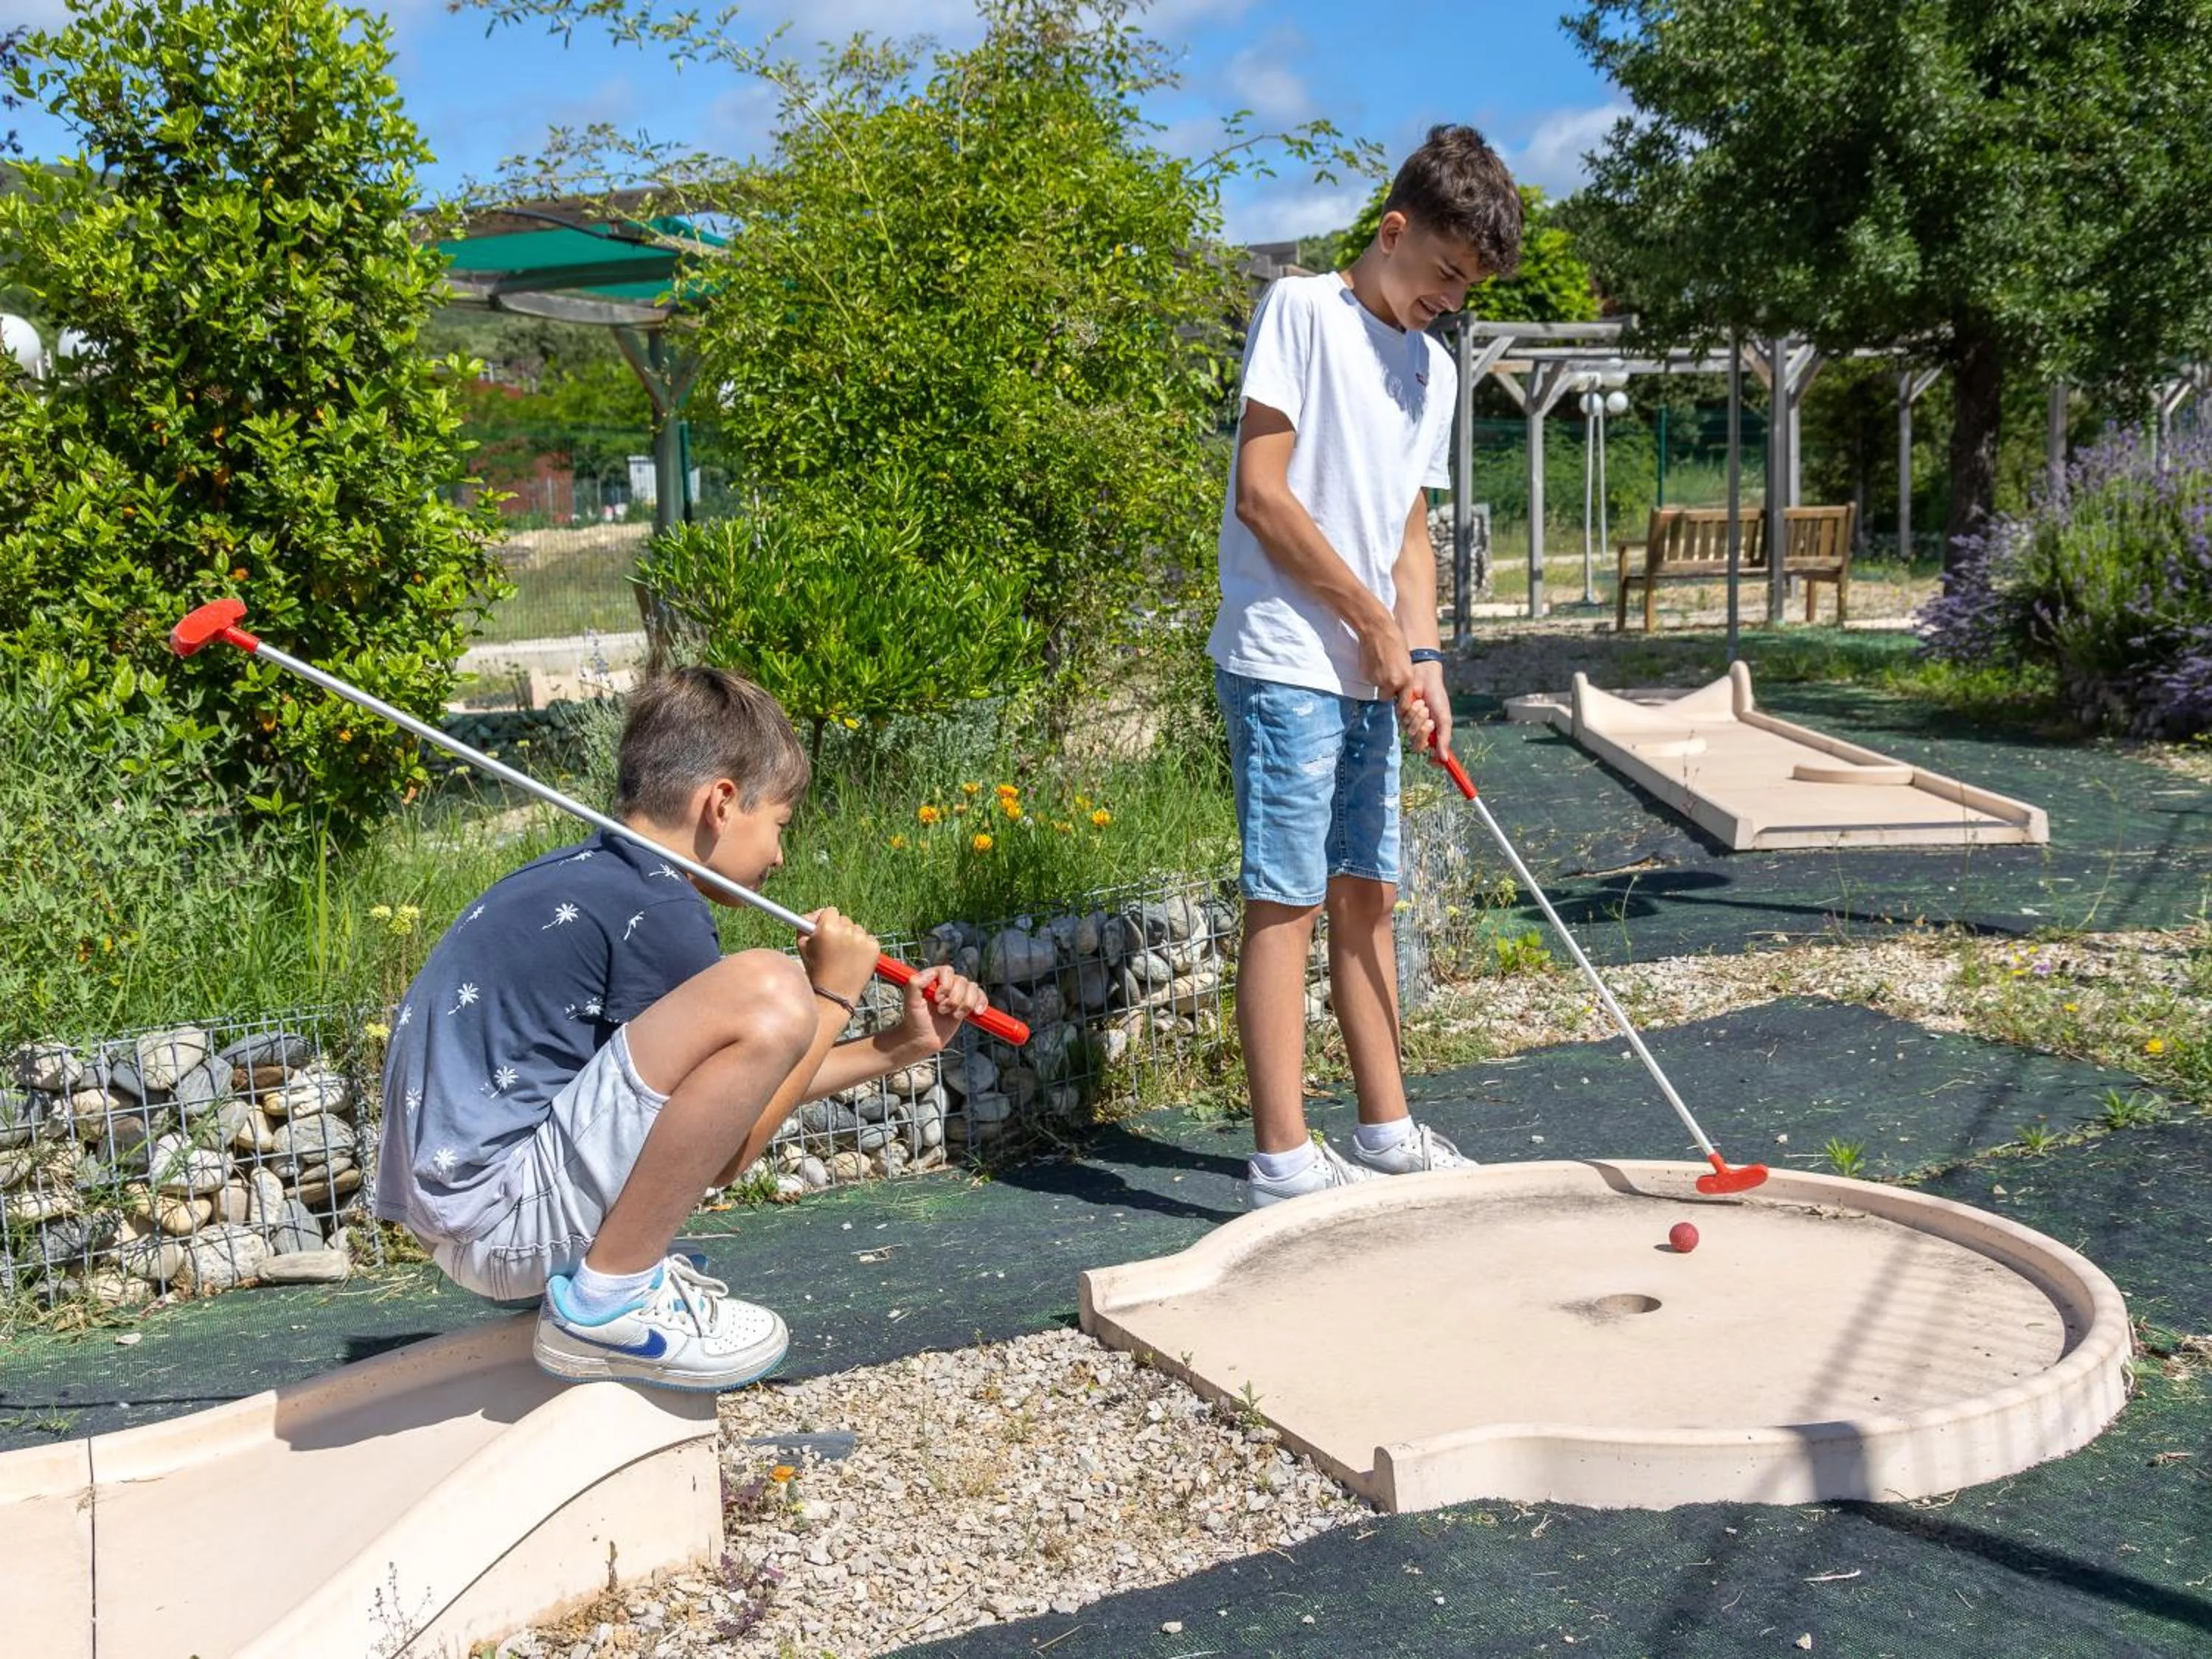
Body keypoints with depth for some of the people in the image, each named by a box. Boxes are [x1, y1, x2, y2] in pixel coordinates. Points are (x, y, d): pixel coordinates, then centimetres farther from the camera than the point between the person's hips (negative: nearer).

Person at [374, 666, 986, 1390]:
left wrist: (897, 1047, 18)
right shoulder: (656, 909, -14)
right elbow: (725, 1154, -8)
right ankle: (608, 1301, -12)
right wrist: (832, 996, 1)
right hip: (494, 1215, -11)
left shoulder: (588, 873, 15)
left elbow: (739, 1087, 20)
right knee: (767, 993, -24)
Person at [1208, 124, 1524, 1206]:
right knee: (1287, 903, -6)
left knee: (1366, 893, 13)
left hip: (1369, 675, 8)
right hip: (1285, 660, -8)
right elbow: (1260, 492, -14)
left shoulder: (1432, 369, 17)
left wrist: (1420, 655, 2)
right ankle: (1283, 1160, -2)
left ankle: (1386, 1130, 22)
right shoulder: (1302, 310, -7)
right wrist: (1376, 623, -10)